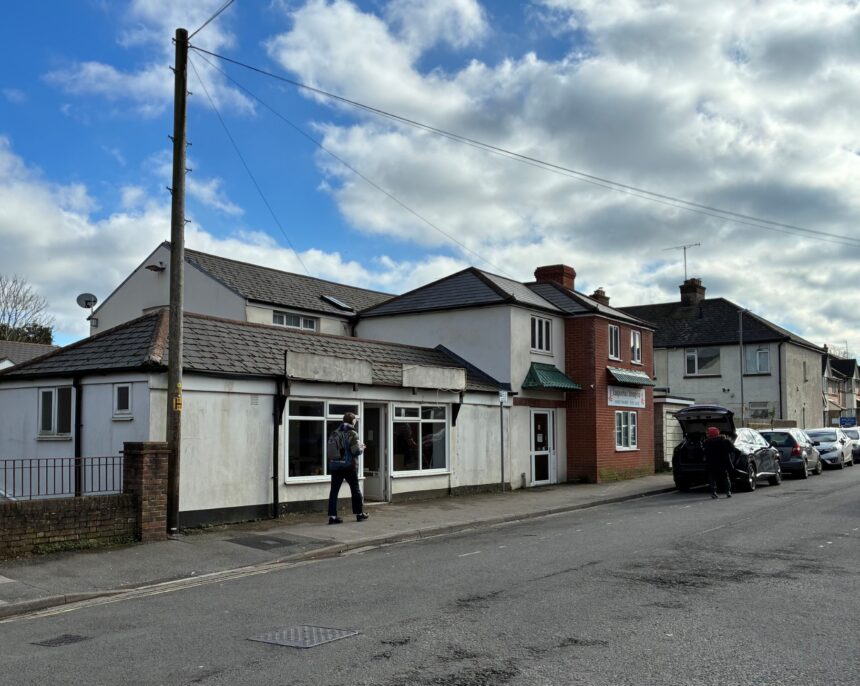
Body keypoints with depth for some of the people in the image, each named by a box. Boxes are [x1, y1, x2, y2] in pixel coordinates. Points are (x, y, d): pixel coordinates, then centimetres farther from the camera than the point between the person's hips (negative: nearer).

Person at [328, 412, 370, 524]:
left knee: (334, 490, 2)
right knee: (355, 489, 12)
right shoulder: (352, 433, -11)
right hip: (349, 466, -4)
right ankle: (359, 513, 22)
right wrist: (362, 447, 4)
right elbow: (356, 451, -17)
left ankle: (332, 516, -3)